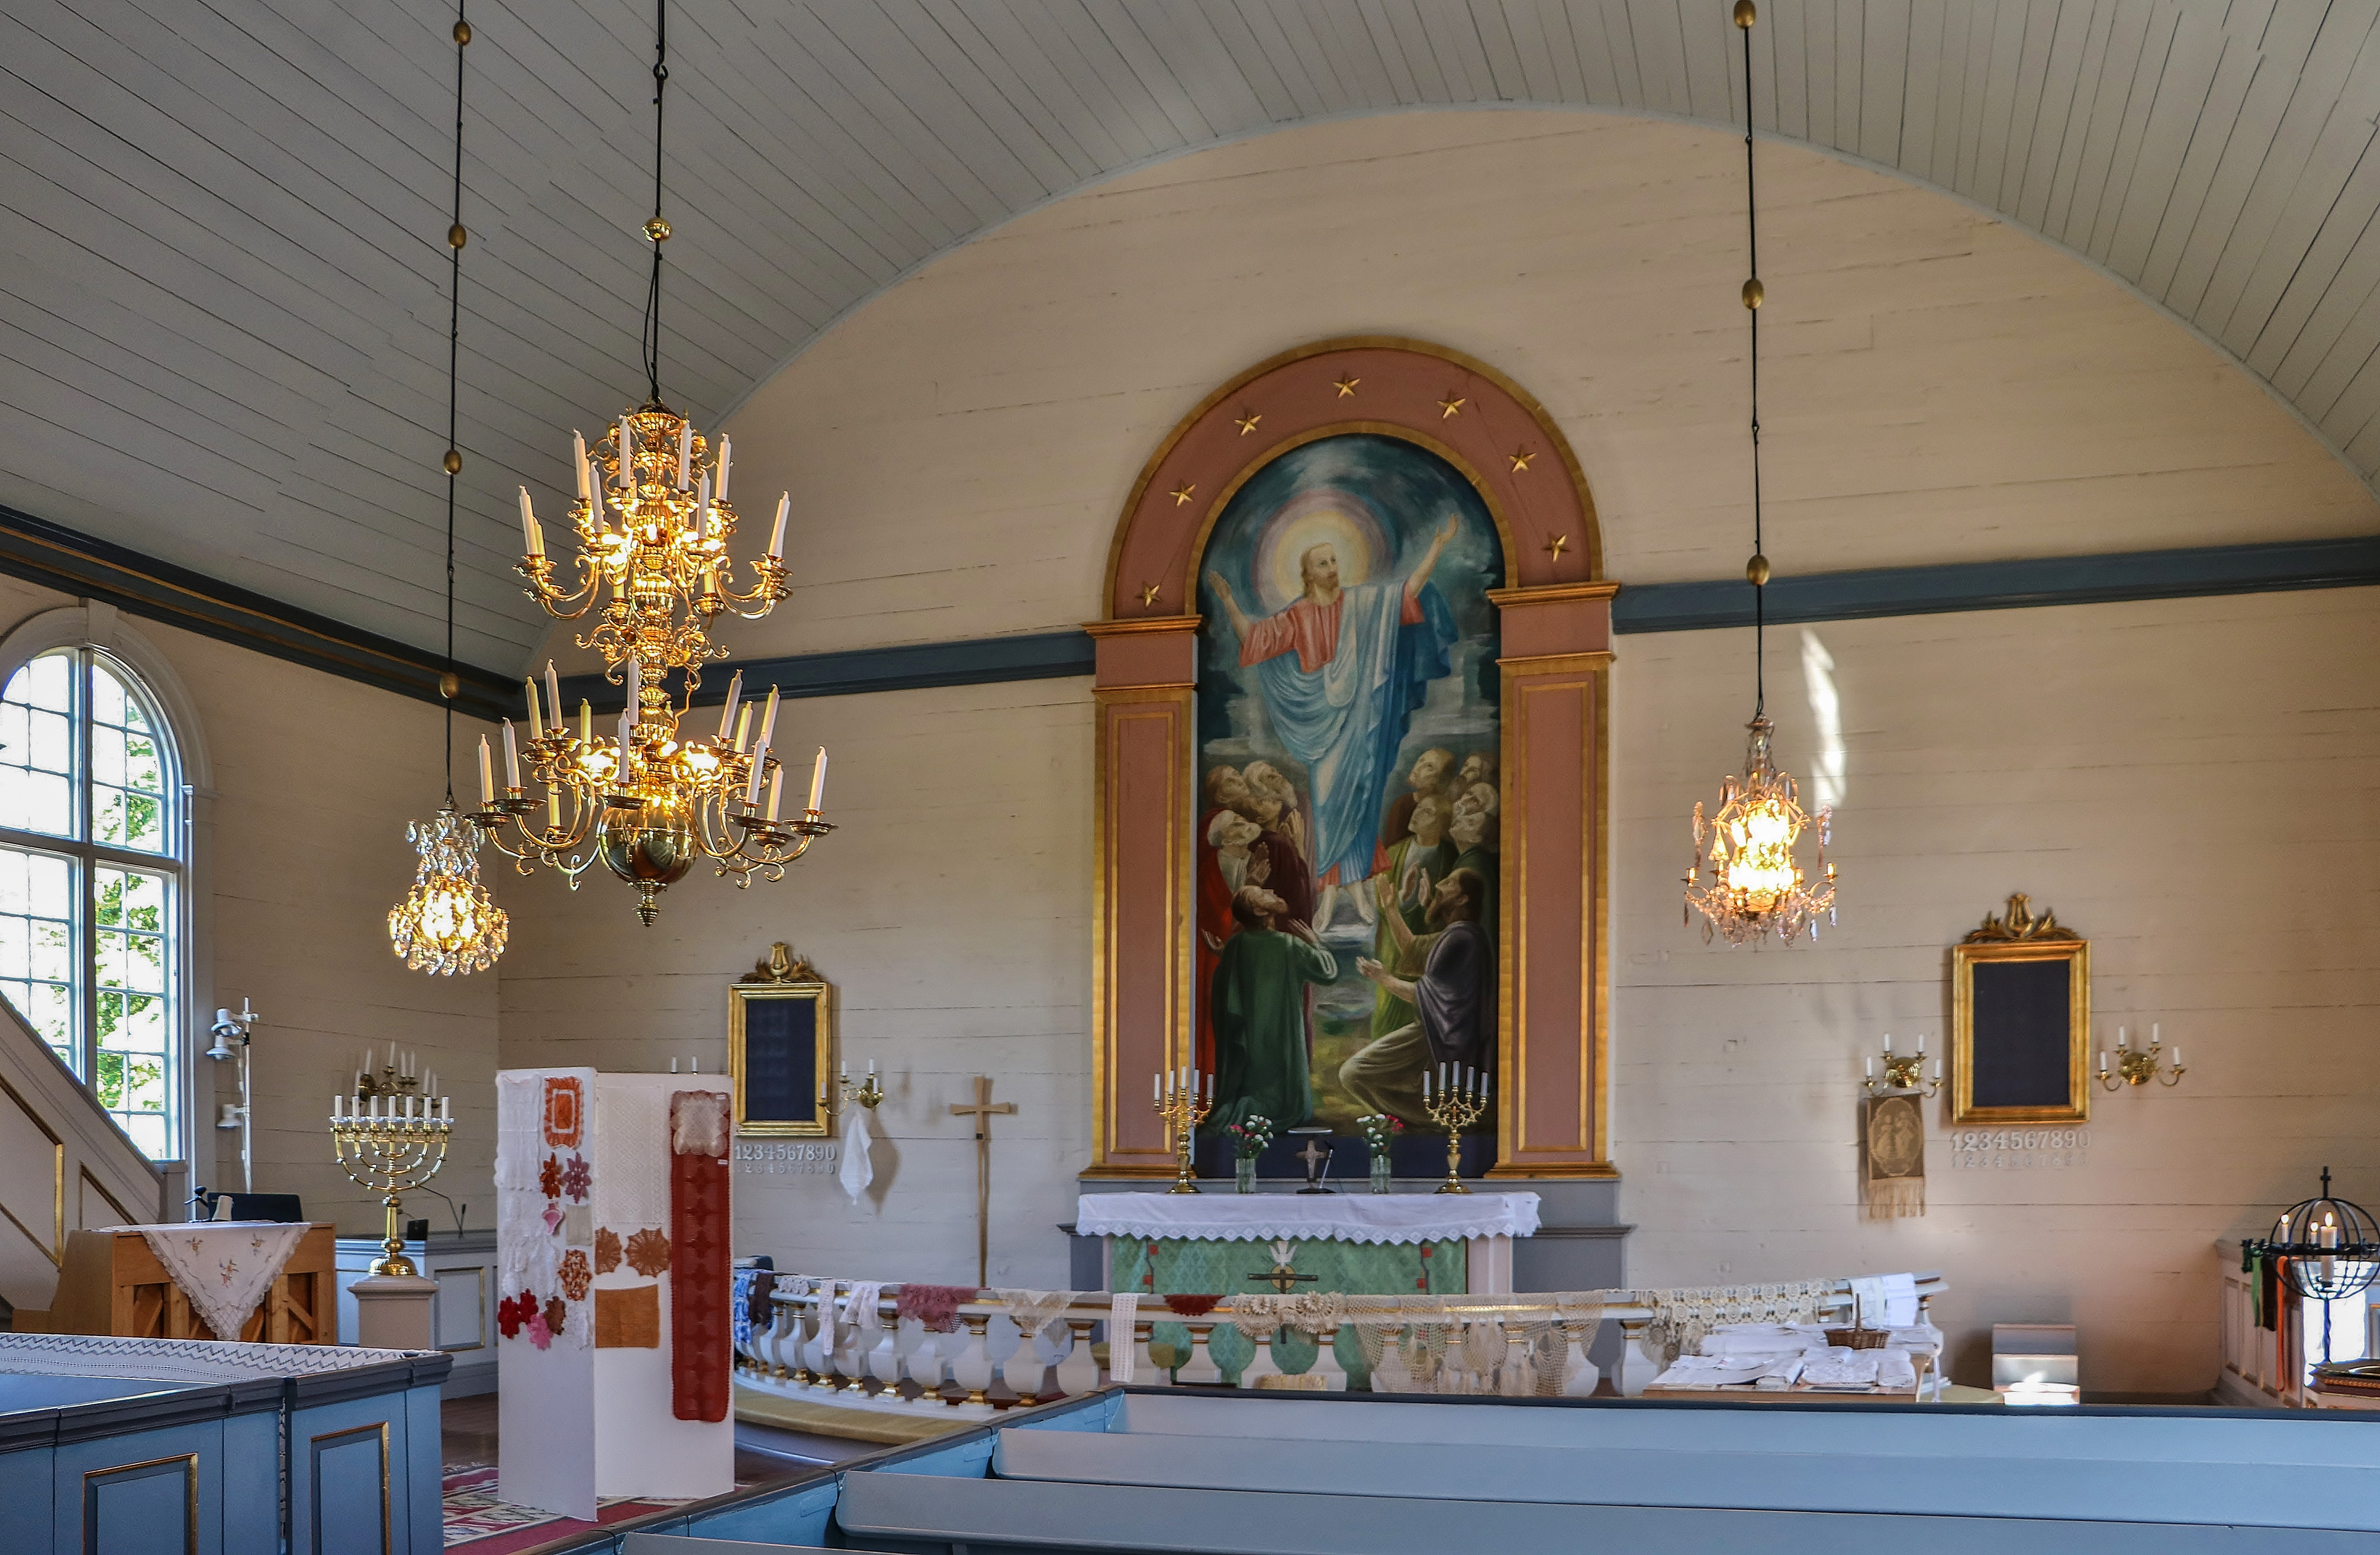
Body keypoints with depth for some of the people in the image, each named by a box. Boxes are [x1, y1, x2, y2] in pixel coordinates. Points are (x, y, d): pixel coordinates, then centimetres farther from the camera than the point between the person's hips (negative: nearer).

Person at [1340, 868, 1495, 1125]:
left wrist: (1385, 979, -1)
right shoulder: (1464, 933, 13)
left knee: (1352, 1073, -11)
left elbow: (1423, 995, -15)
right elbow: (1412, 949, 20)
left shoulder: (1458, 938, -18)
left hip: (1439, 1036, -10)